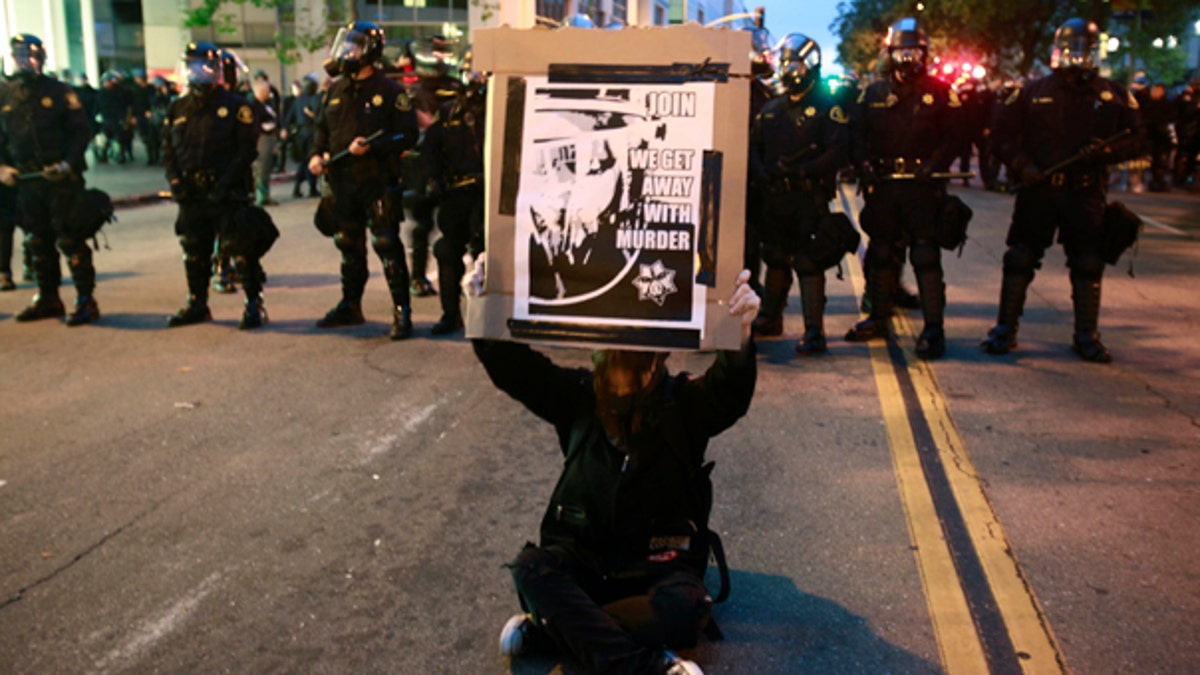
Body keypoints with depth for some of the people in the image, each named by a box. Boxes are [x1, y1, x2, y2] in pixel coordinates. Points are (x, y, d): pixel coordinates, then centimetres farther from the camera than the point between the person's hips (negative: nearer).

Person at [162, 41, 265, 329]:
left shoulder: (235, 106, -4)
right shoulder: (178, 108, 13)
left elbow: (246, 150, -8)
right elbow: (168, 149, 17)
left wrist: (225, 184, -16)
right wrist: (174, 181, 1)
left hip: (227, 194, -6)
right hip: (191, 195, 6)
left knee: (241, 249, -8)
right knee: (194, 252, 13)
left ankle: (254, 304, 0)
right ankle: (197, 304, 27)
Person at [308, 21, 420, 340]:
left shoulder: (389, 91, -6)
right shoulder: (336, 91, 13)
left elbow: (408, 135, -10)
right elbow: (323, 127, 23)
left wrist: (371, 146, -21)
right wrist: (317, 154, 4)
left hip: (377, 181, -7)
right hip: (343, 182, 7)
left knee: (387, 246, -9)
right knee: (349, 246, 15)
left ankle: (402, 313, -4)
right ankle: (350, 307, 28)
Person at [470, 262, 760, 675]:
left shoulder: (684, 403, -6)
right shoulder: (580, 396, 1)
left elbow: (730, 391, -26)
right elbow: (513, 366, -9)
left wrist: (740, 333, -48)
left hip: (659, 563, -2)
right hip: (583, 556, 2)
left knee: (686, 606, -33)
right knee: (531, 566, -28)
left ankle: (546, 629, -21)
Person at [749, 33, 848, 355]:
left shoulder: (827, 106, -2)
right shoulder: (771, 109, 16)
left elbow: (839, 150, -10)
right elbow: (754, 146, 16)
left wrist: (803, 170, -20)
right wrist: (762, 172, -4)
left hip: (810, 196, -6)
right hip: (776, 196, 6)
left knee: (808, 262, -11)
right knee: (775, 258, 17)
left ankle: (814, 331, -10)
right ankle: (770, 317, 33)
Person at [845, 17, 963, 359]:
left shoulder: (940, 93, 5)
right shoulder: (874, 93, 13)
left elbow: (953, 135, 1)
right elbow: (856, 132, 13)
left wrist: (933, 164, -15)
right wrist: (864, 163, -4)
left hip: (922, 185, -4)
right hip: (882, 184, 4)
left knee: (925, 254, -9)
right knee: (881, 252, 11)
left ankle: (933, 327, -7)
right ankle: (879, 317, 24)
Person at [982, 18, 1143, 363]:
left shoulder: (1114, 96, 7)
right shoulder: (1033, 92, 6)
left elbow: (1134, 140, 8)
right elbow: (1003, 133, 7)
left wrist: (1107, 151, -12)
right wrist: (1022, 165, -8)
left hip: (1086, 193, 1)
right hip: (1038, 189, -1)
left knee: (1088, 265, 4)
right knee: (1019, 259, -1)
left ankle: (1086, 335, 15)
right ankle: (1005, 329, 9)